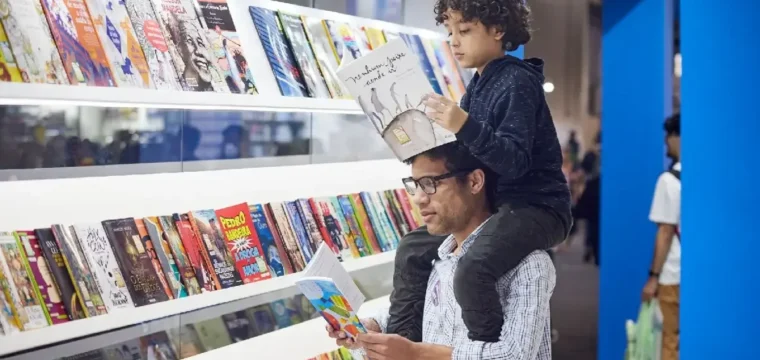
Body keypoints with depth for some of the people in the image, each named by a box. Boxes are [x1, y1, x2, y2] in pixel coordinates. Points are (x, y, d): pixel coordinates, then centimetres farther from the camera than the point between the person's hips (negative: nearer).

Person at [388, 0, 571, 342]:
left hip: (534, 206, -10)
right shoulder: (478, 84, 11)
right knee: (412, 250, 11)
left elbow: (514, 162, -26)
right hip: (492, 203, 10)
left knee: (471, 271, -34)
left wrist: (465, 127, -39)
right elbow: (468, 156, 17)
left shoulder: (517, 82, -15)